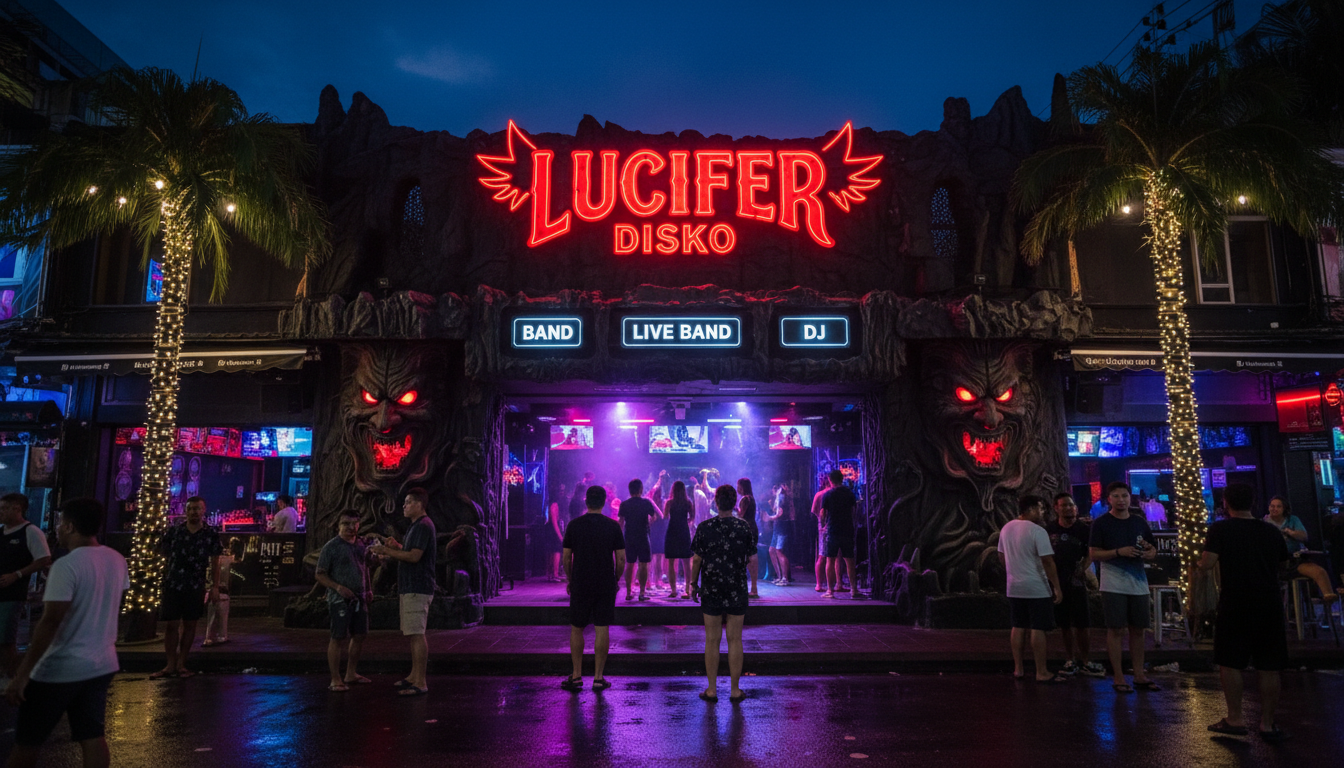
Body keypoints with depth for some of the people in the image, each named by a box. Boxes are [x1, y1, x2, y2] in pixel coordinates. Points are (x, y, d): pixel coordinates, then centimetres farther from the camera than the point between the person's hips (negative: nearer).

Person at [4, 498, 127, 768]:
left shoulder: (66, 565, -18)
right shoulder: (117, 561, 4)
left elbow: (49, 622, -22)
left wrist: (22, 674, -18)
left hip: (60, 669, -6)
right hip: (102, 664, 6)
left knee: (26, 741, 11)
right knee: (92, 737, 10)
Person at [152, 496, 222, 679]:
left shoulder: (211, 534, -1)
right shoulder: (173, 531, 0)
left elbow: (215, 563, 2)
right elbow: (166, 559, 7)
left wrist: (215, 587, -1)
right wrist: (163, 583, 6)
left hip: (196, 587, 0)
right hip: (172, 585, 0)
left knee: (190, 624, 6)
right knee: (172, 624, 2)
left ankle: (181, 664, 16)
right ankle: (170, 665, 11)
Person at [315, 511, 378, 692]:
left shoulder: (361, 545, 10)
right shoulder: (331, 547, -7)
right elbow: (320, 575, -8)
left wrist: (369, 589, 14)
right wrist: (338, 587, -22)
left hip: (359, 599, 7)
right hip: (340, 599, -7)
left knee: (359, 636, 12)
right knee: (337, 637, -4)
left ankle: (351, 674, 26)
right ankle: (335, 680, 3)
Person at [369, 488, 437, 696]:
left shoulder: (423, 526, -15)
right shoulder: (416, 526, 19)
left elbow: (414, 556, -23)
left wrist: (386, 550, -17)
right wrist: (396, 547, 11)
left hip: (418, 589, -11)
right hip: (410, 588, 11)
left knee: (417, 634, -10)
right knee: (414, 634, 16)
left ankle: (420, 683, -8)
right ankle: (414, 675, 26)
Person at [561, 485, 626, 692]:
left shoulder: (574, 525, -2)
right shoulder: (613, 526, -2)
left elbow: (566, 558, 0)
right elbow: (621, 559, -2)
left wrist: (569, 580, 13)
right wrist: (615, 580, 12)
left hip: (580, 584, 0)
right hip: (606, 585, 0)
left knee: (577, 630, 11)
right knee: (602, 630, 4)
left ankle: (576, 676, 14)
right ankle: (598, 678, 8)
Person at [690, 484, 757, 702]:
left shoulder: (704, 527, -6)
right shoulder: (744, 527, -4)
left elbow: (696, 559, -2)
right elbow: (751, 559, 1)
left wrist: (693, 583, 10)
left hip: (711, 591, 0)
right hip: (737, 591, 1)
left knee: (712, 640, 7)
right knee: (735, 640, 7)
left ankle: (712, 690, 13)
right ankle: (735, 690, 12)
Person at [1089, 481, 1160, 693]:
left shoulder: (1139, 522, 10)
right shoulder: (1101, 523, -4)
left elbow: (1153, 551, 16)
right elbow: (1094, 554, -7)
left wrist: (1148, 551, -7)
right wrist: (1119, 552, -20)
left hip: (1138, 583, 5)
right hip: (1113, 585, -5)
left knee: (1137, 630, 11)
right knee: (1116, 630, -3)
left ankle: (1139, 675, 20)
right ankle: (1118, 678, 4)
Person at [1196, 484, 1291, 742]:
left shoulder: (1220, 529, -7)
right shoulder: (1270, 532, 7)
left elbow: (1208, 563, -14)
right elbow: (1282, 562, 18)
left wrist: (1197, 565, 7)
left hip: (1235, 605, -4)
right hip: (1269, 604, 4)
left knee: (1230, 662, 6)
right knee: (1269, 666, 7)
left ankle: (1235, 719, 8)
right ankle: (1267, 724, 12)